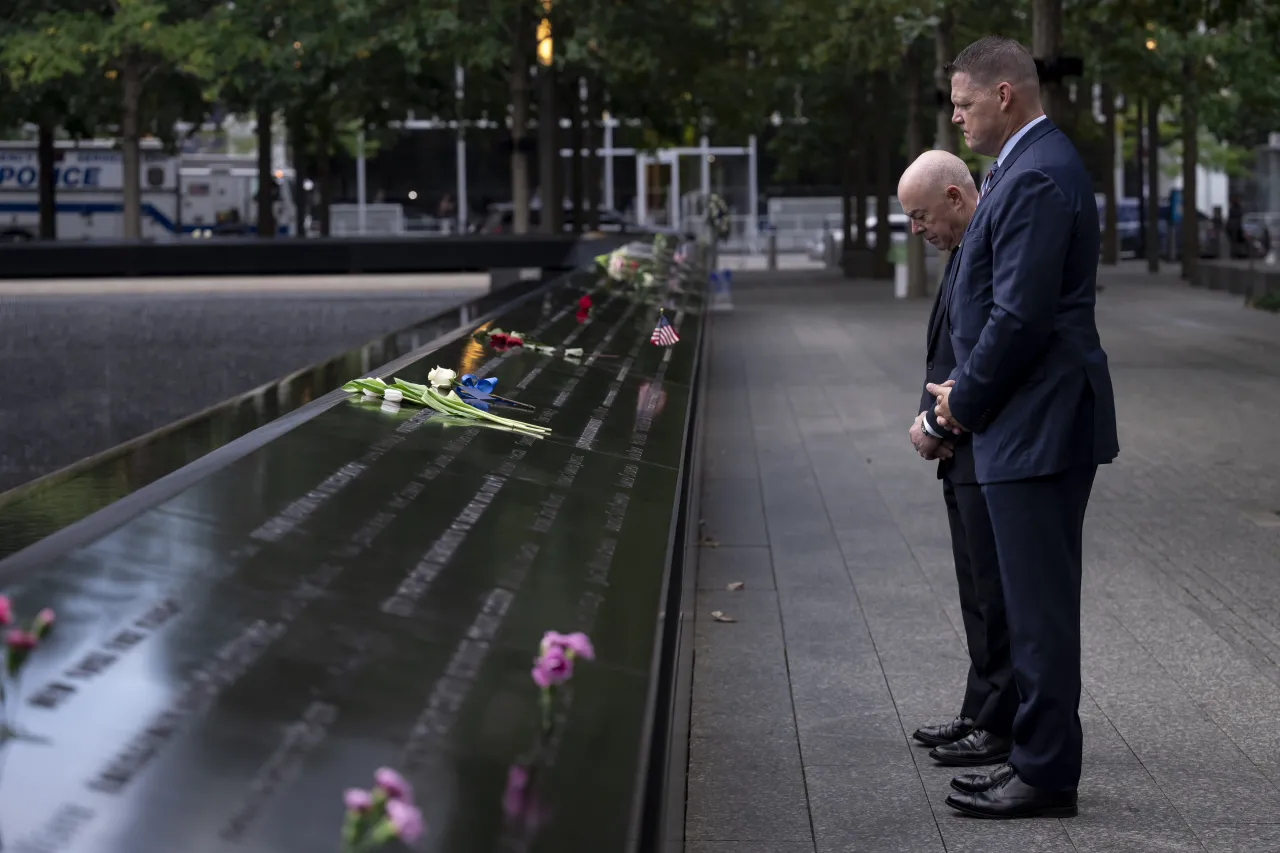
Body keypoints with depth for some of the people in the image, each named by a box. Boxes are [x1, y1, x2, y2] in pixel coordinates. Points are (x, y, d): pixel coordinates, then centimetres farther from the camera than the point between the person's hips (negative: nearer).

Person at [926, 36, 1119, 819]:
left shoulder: (1037, 177, -17)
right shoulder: (1034, 165, 16)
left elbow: (1020, 314, -22)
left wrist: (966, 400, -10)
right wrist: (967, 393, 12)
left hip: (1039, 427, -11)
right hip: (1038, 421, 11)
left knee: (1041, 607, -3)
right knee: (1039, 605, 15)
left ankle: (1048, 776, 4)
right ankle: (1041, 759, 24)